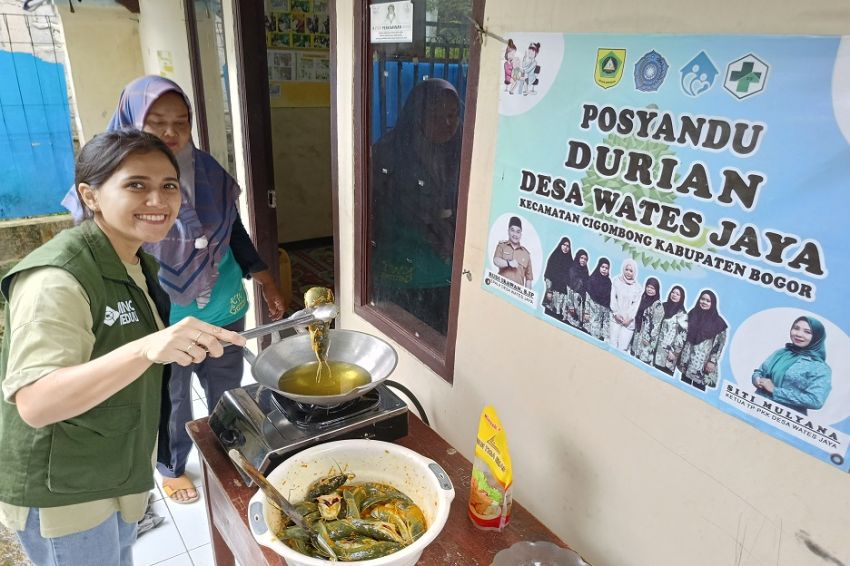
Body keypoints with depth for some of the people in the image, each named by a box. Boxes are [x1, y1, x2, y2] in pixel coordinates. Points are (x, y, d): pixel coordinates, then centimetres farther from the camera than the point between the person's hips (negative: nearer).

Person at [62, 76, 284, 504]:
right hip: (160, 323, -3)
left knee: (228, 393, 19)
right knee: (170, 403, 17)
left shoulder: (206, 170, -4)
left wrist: (264, 279, 5)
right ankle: (172, 469, 44)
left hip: (223, 311, 3)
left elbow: (234, 229, 8)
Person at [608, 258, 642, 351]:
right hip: (615, 318, 0)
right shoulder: (617, 281, 3)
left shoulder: (637, 287, 3)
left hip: (628, 321, 0)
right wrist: (616, 313, -8)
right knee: (612, 345, -2)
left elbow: (636, 304, 1)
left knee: (622, 348, -5)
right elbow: (613, 298, 1)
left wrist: (629, 318, -10)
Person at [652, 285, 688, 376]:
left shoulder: (682, 314, -6)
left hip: (669, 349, -4)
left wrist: (674, 351, -11)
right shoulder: (663, 306, 8)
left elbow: (682, 335, -9)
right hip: (657, 346, 4)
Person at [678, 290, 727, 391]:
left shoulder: (718, 322, -6)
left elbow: (719, 344, -5)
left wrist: (712, 361, -10)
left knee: (698, 389, -2)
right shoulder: (692, 314, 6)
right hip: (687, 358, 4)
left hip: (703, 361, -3)